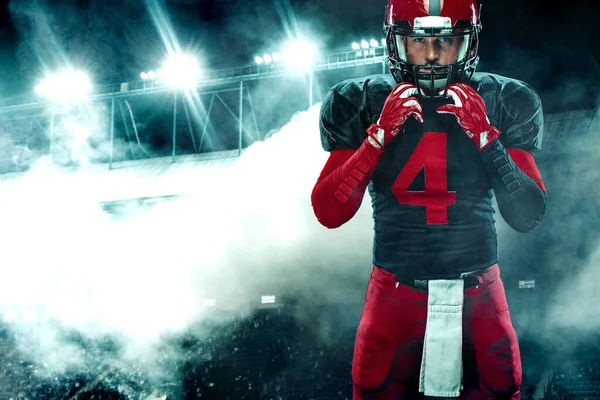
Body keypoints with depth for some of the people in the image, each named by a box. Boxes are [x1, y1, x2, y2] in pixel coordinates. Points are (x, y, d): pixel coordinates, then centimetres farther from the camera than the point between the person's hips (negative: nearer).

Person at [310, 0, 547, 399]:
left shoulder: (505, 104, 0)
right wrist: (381, 133, -19)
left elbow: (528, 215, -6)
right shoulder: (361, 104, -1)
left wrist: (486, 135, -18)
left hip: (478, 292, 1)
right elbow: (329, 213, -9)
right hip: (396, 290, 0)